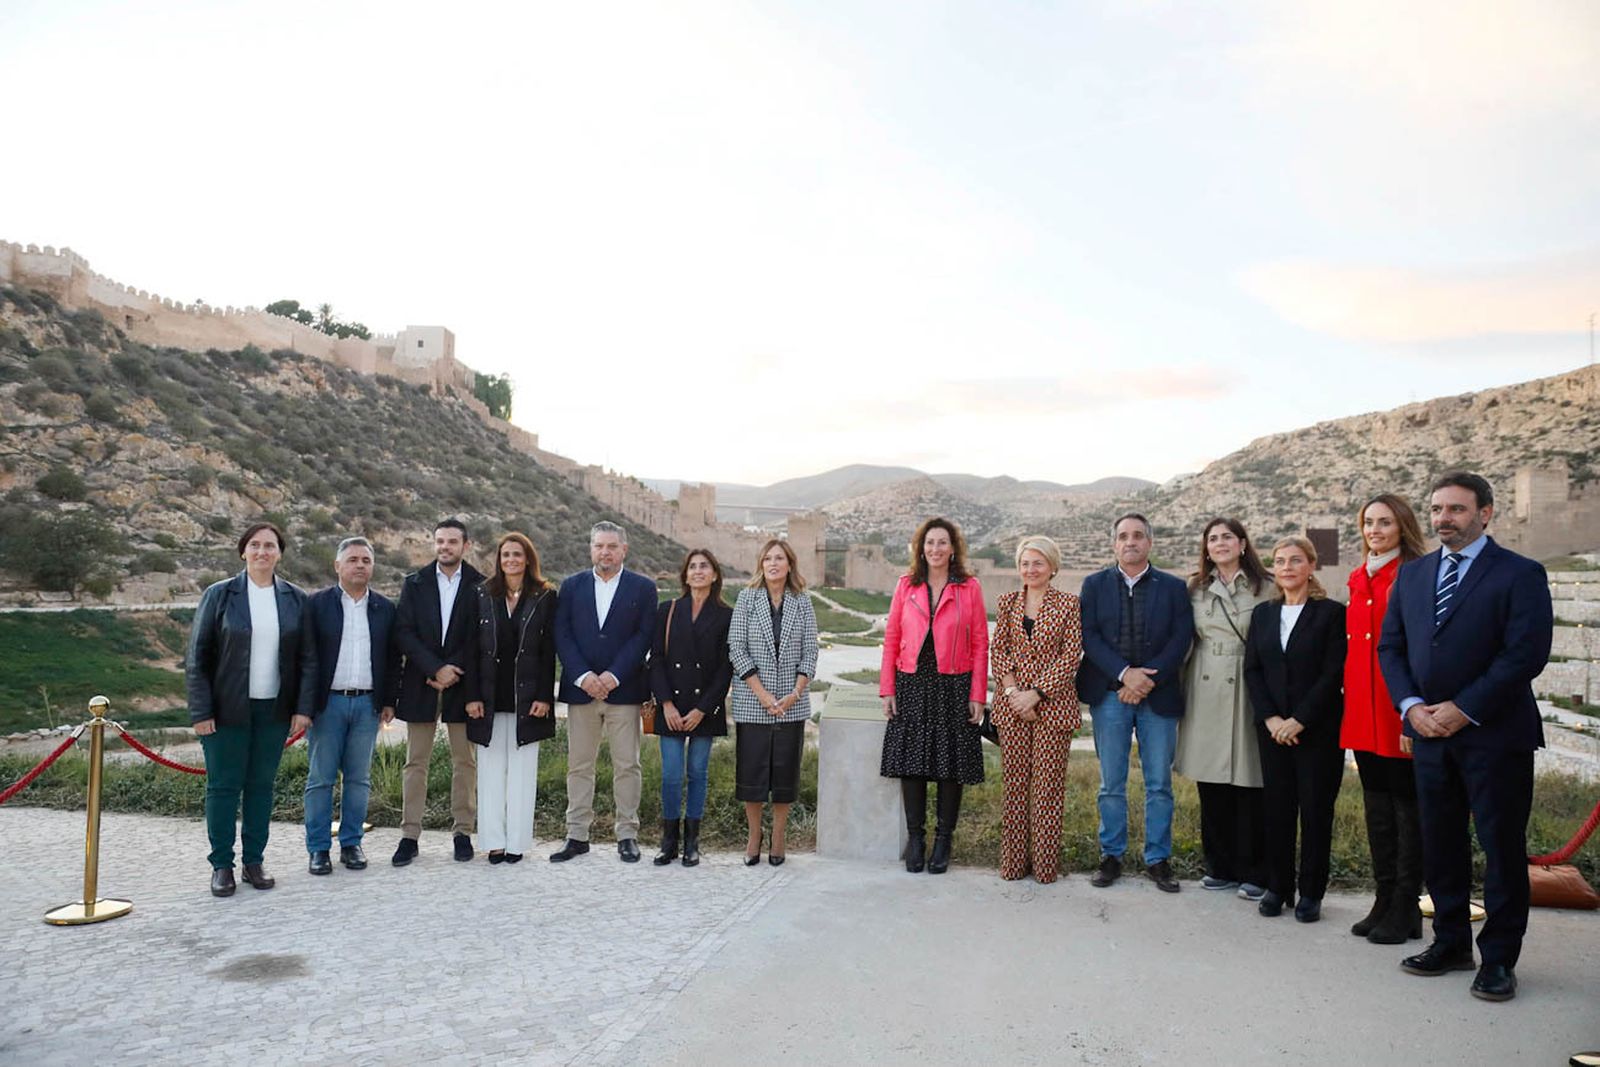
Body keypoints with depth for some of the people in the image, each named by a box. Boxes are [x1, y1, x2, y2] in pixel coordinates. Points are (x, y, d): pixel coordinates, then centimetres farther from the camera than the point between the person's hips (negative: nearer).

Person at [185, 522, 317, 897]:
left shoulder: (296, 599, 4)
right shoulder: (219, 595, -2)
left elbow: (308, 658, 5)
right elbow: (196, 657, -2)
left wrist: (303, 707, -2)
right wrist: (200, 711, -8)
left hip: (274, 709, 2)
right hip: (228, 709, -2)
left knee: (262, 785, 9)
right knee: (223, 786, 3)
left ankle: (254, 861, 20)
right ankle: (221, 865, 15)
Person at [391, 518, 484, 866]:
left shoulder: (480, 587, 1)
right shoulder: (414, 584, 6)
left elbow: (482, 639, -2)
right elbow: (404, 633, -2)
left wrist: (452, 673, -11)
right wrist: (436, 668, -12)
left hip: (463, 684, -1)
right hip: (420, 684, 1)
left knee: (465, 762, 5)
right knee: (416, 762, 5)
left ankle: (463, 831, 15)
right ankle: (409, 835, 11)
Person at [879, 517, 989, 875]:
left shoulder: (969, 587, 1)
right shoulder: (906, 585, 5)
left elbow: (980, 644, 0)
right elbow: (891, 638, 6)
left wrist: (978, 695, -5)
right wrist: (887, 689, 1)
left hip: (954, 686, -1)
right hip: (912, 685, 1)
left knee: (951, 764, 5)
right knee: (911, 762, 4)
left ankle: (943, 840, 19)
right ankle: (915, 838, 18)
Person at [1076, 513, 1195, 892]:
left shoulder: (1173, 587, 6)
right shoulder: (1095, 585, 6)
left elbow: (1181, 639, -2)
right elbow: (1089, 636, -3)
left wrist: (1148, 680, -13)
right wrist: (1125, 673, -16)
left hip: (1158, 695, 0)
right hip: (1109, 694, 0)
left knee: (1159, 784, 6)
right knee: (1111, 785, 6)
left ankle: (1158, 859, 17)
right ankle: (1111, 856, 17)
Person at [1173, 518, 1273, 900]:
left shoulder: (1266, 587, 1)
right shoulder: (1196, 589, 11)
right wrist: (1183, 690, 9)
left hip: (1250, 692, -3)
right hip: (1206, 693, 3)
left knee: (1250, 781, -1)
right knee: (1211, 784, 7)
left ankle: (1252, 872, 12)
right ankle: (1221, 867, 19)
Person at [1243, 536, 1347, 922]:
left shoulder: (1331, 612, -4)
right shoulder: (1263, 613, 9)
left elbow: (1333, 673, -10)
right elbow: (1252, 669, 6)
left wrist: (1299, 720, -14)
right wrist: (1270, 717, -6)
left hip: (1318, 728, -4)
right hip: (1272, 728, 4)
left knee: (1316, 809, 2)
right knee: (1277, 807, 7)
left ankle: (1311, 892, 13)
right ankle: (1277, 886, 17)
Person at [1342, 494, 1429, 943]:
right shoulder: (1360, 579, 13)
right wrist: (1351, 704, 11)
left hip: (1400, 714, -7)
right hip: (1363, 712, 7)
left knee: (1407, 805, 4)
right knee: (1376, 805, 13)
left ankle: (1405, 910, 14)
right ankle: (1385, 901, 24)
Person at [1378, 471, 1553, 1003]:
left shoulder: (1520, 575, -6)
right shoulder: (1411, 574, 11)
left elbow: (1526, 654, -14)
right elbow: (1390, 646, 10)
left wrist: (1464, 710, -15)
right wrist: (1412, 706, -4)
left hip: (1495, 735, -5)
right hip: (1429, 733, 5)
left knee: (1502, 848, 4)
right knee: (1439, 844, 12)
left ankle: (1499, 958, 16)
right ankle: (1451, 943, 25)